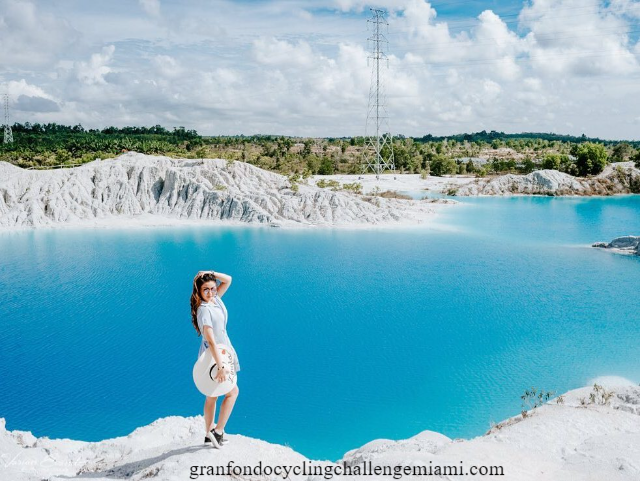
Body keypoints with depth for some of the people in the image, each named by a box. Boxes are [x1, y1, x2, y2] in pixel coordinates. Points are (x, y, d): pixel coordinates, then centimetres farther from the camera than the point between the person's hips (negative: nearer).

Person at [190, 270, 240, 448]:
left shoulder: (215, 299, -1)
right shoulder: (204, 310, -26)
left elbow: (228, 280, 8)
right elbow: (211, 341, -33)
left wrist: (210, 273, -9)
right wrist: (221, 366, -39)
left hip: (222, 352, 8)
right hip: (213, 356, -8)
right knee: (232, 391, 3)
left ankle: (210, 433, 26)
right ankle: (218, 431, 6)